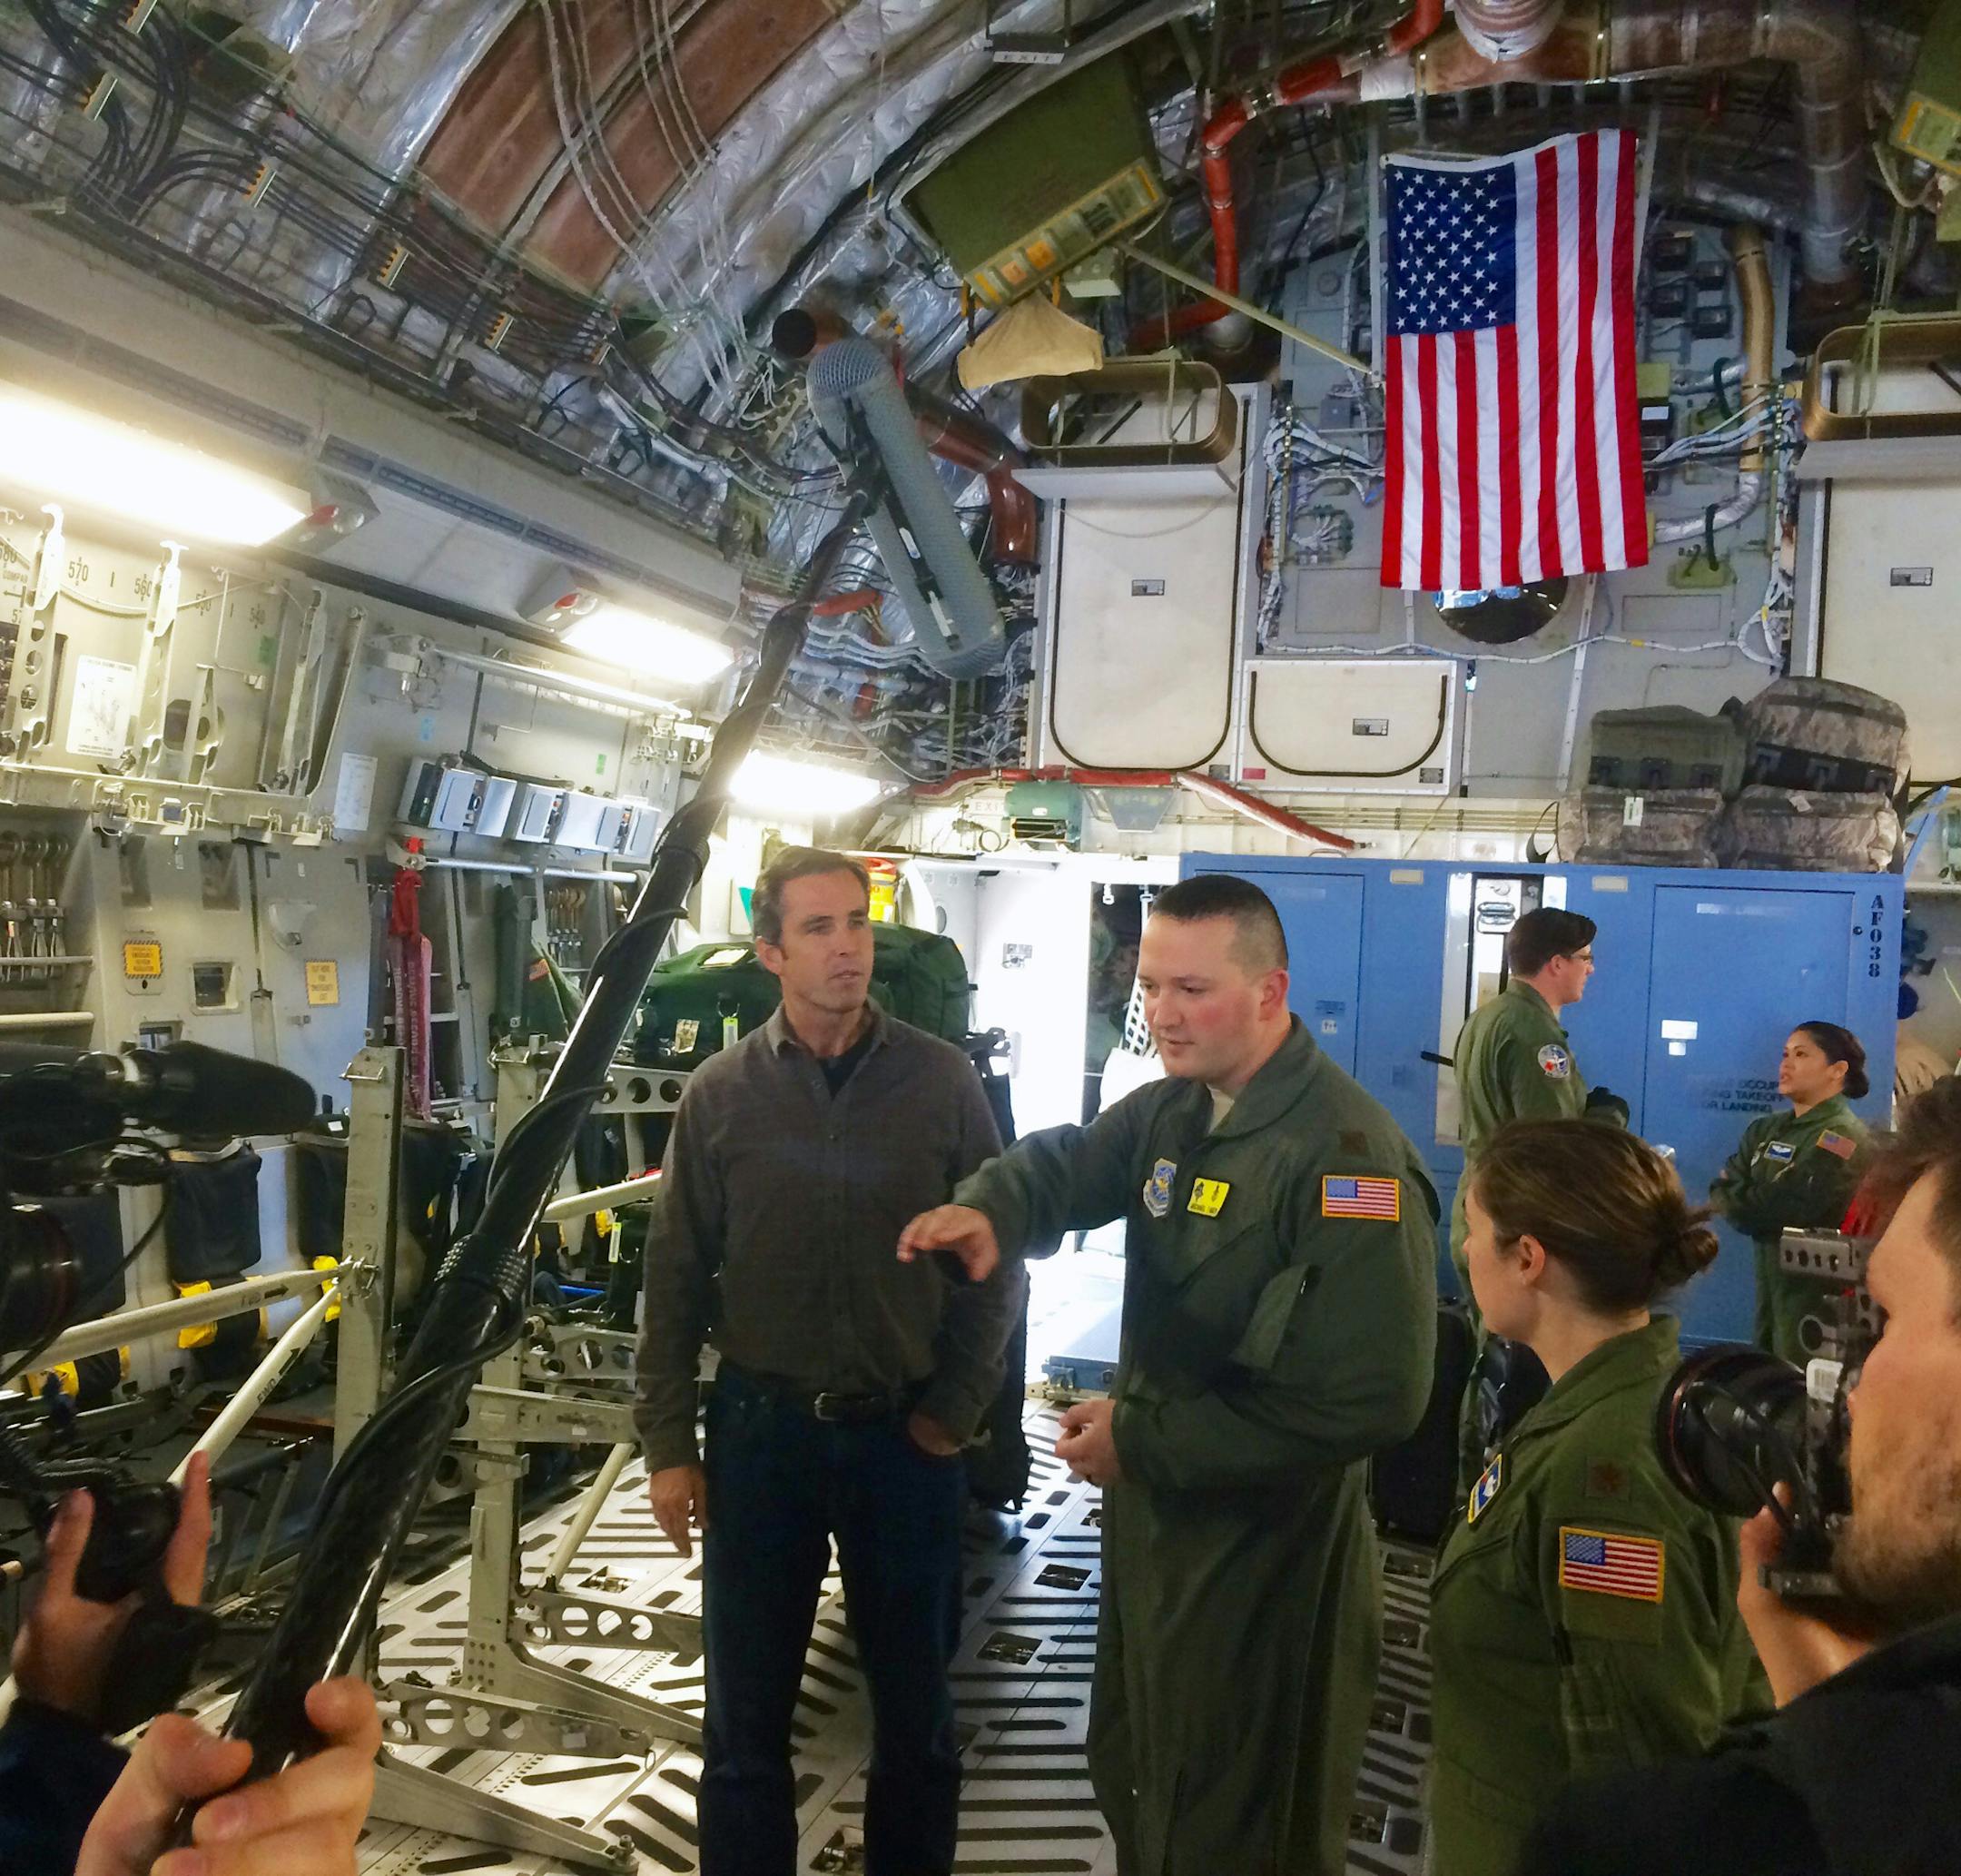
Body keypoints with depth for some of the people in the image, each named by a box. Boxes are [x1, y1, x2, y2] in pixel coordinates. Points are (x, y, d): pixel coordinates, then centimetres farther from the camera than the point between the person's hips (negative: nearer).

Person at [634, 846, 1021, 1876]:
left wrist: (955, 1411, -3)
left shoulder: (942, 1080, -5)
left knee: (915, 1705, 15)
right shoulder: (722, 1091, -3)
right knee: (746, 1713, 13)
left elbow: (994, 1259, 0)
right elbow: (676, 1280, 0)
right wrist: (667, 1445, -2)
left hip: (905, 1434, 0)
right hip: (761, 1430, 0)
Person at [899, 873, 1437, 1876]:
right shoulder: (1170, 1111, 3)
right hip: (1149, 1518, 9)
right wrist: (988, 1208, -17)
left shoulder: (1348, 1154, -27)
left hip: (1261, 1559, -8)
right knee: (1131, 1778, 27)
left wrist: (1142, 1442, -25)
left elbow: (1371, 1397, -31)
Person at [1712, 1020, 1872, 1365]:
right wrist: (1754, 1205, -15)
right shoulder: (1766, 1129, 13)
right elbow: (1723, 1190, 2)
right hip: (1769, 1276, 8)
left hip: (1815, 1287, -8)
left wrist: (1743, 1205, -5)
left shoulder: (1842, 1136, -13)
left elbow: (1787, 1210, -20)